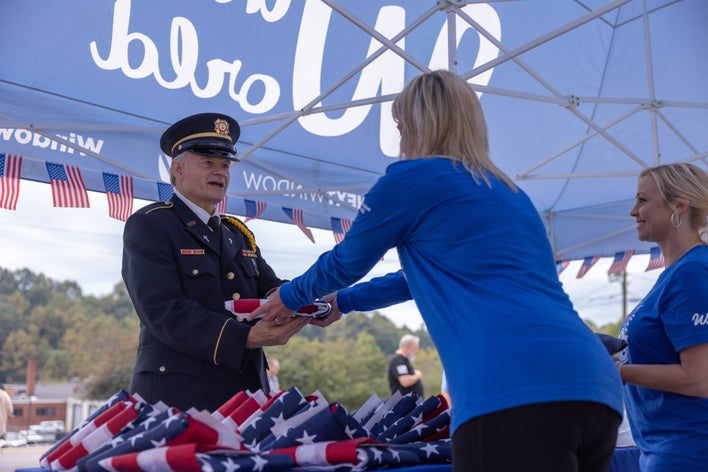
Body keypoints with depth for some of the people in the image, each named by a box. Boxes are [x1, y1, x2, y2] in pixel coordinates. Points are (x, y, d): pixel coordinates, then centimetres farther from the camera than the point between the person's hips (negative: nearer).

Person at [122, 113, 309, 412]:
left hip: (247, 392, 6)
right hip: (177, 396, -6)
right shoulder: (148, 226, -4)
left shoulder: (239, 235, 18)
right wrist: (247, 337, -25)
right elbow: (164, 312, -16)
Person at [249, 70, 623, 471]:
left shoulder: (413, 177, 7)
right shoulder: (511, 193, 28)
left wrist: (292, 297, 44)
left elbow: (344, 263, 22)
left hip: (515, 393, -8)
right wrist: (344, 301, 55)